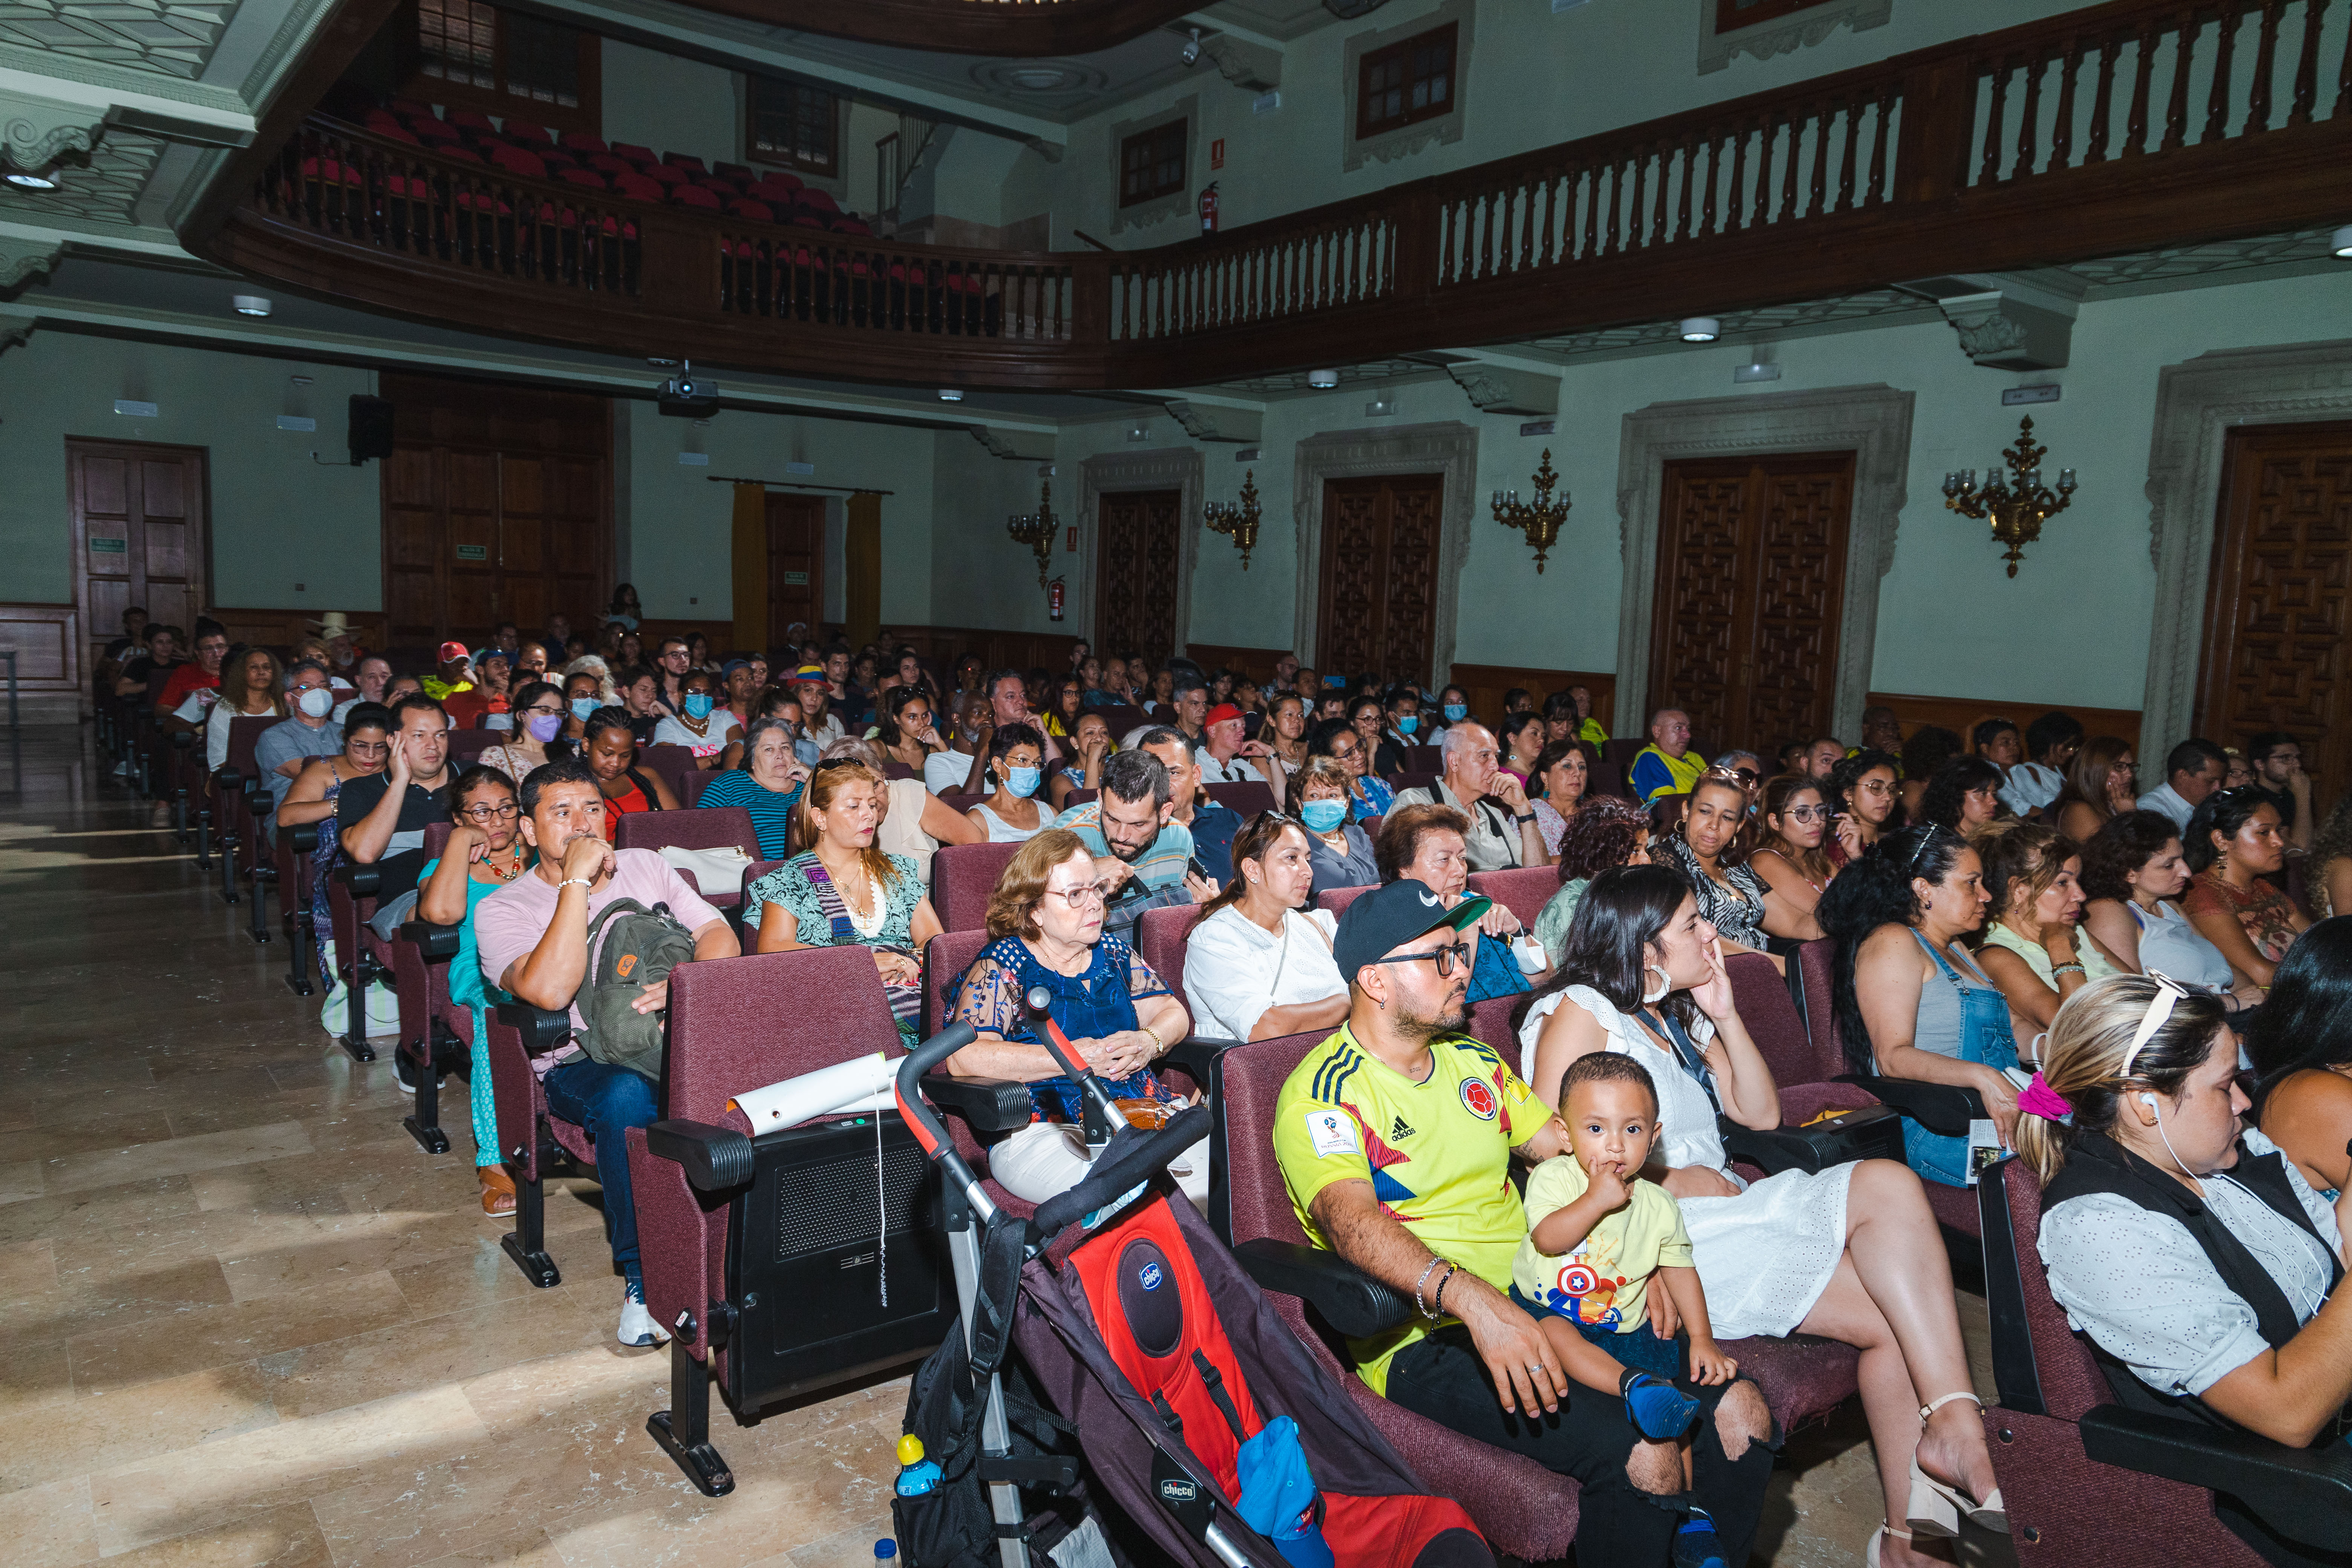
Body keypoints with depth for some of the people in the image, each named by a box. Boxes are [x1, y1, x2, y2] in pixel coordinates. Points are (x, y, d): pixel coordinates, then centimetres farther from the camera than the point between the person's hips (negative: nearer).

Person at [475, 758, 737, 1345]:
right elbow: (549, 991, -18)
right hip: (582, 1063, -3)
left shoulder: (645, 866, 17)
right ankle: (643, 1280, -21)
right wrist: (577, 880, -14)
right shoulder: (502, 909, 3)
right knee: (629, 1097, -38)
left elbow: (720, 935, 8)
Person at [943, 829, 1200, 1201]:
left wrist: (1148, 1042, -7)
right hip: (1043, 1131, -5)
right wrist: (1073, 1058, -18)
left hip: (1144, 1111, 6)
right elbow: (964, 1057, -15)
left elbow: (1172, 1012, 18)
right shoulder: (1002, 965, -1)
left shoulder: (1113, 950, 17)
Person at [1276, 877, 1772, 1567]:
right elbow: (1351, 1219, -26)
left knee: (1741, 1421, -9)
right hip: (1428, 1334, -7)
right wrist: (1471, 1296, -41)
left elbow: (1572, 1148, 17)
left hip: (1541, 1301, 7)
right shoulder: (1321, 1095, -10)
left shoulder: (1473, 1060, 16)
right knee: (1640, 1459, -26)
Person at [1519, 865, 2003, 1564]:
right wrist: (1670, 1181, -15)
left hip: (1722, 1204, 8)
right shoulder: (1578, 1012, -3)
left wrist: (1725, 1015, 11)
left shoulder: (1680, 1015, 23)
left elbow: (1762, 1113, 21)